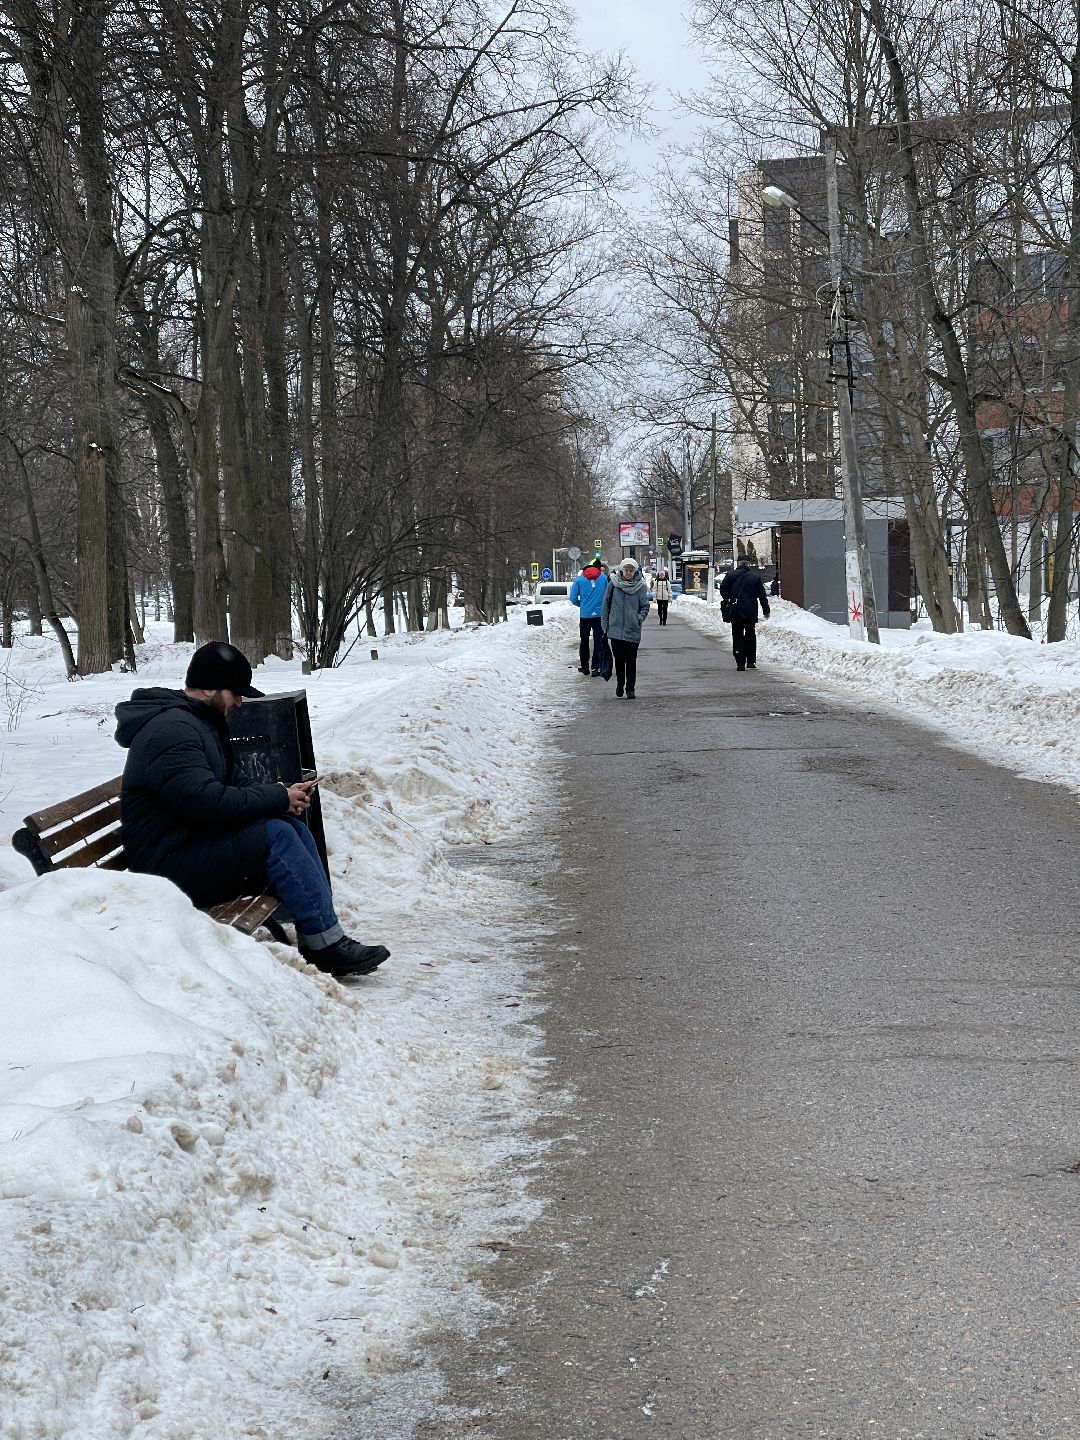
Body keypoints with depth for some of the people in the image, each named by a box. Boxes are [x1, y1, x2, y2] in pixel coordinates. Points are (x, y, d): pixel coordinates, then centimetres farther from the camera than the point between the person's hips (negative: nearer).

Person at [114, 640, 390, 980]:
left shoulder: (200, 721, 17)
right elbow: (209, 802, -28)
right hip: (171, 863, -11)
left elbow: (224, 789, 19)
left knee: (293, 826, -1)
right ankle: (326, 943, -18)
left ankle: (316, 942, -6)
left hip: (195, 843, 11)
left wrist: (277, 794, 0)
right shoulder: (170, 731, -19)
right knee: (275, 835, -22)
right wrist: (279, 798, -17)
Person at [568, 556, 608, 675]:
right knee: (598, 641, 3)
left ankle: (584, 666, 18)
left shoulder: (580, 579, -2)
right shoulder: (603, 578, -4)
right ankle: (595, 667, -2)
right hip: (599, 614, -1)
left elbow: (573, 598, -2)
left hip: (584, 615, 1)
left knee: (584, 641, 14)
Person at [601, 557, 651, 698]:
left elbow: (645, 606, 7)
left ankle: (630, 688, 11)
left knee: (631, 660, 0)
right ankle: (620, 684, 23)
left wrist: (639, 619, -8)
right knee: (619, 659, 1)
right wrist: (605, 624, 4)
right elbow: (606, 604, 7)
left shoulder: (641, 586, 1)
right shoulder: (614, 584, 1)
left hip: (633, 631, 0)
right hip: (616, 629, 0)